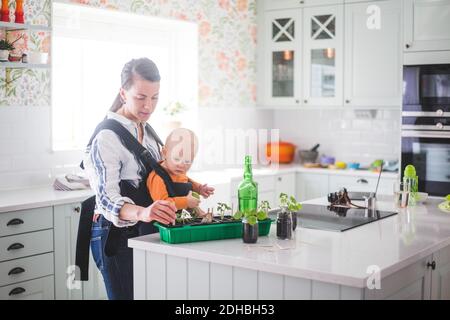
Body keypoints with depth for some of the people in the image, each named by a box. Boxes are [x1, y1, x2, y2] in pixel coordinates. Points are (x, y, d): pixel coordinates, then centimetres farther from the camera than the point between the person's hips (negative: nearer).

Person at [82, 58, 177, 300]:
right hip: (116, 234, -8)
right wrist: (141, 213, -47)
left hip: (145, 231, 8)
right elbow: (107, 198, -28)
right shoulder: (106, 137, -17)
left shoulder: (146, 130, 9)